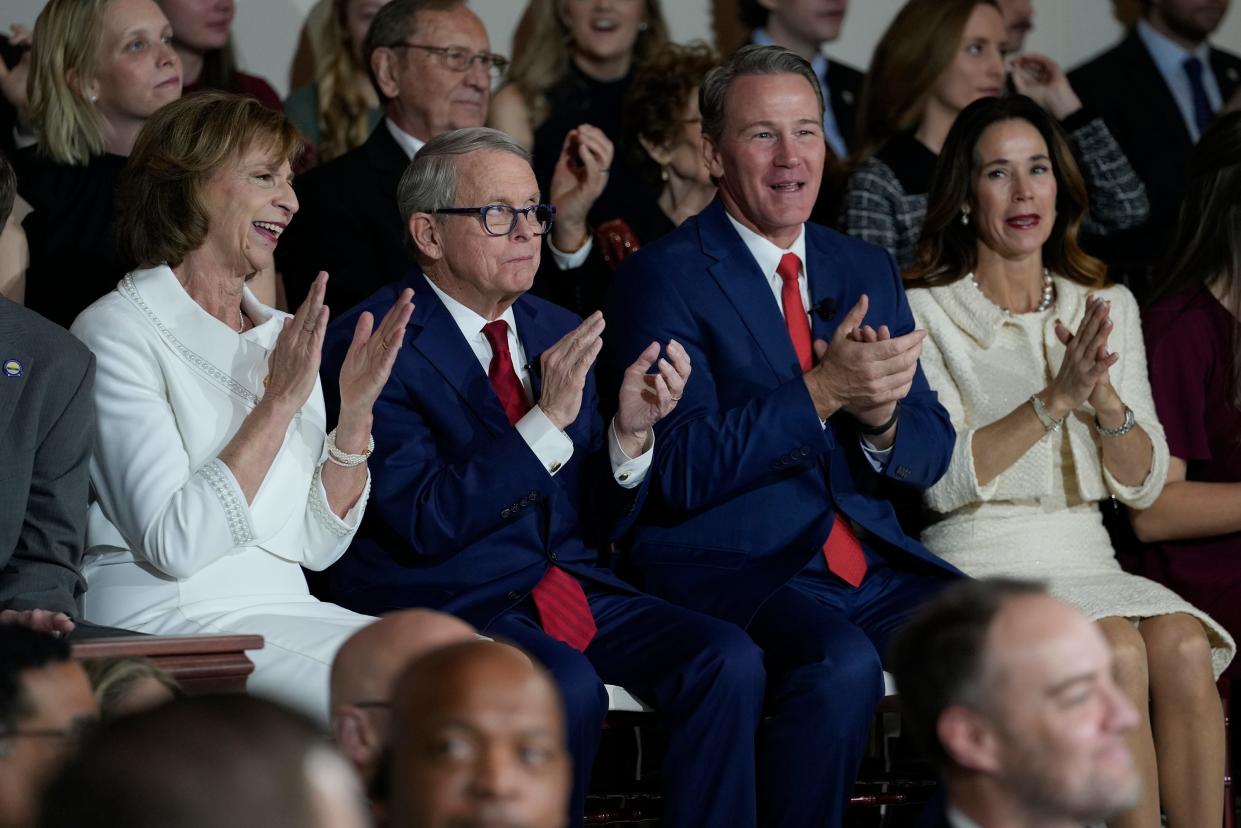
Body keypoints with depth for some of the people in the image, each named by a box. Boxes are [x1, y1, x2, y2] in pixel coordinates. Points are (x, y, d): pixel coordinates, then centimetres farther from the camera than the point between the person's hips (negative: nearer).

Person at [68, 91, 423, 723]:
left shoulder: (283, 335, 17)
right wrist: (279, 402, -16)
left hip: (283, 612, 7)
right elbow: (173, 545, -16)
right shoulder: (118, 331, -5)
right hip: (166, 619, -7)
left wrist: (355, 413, -1)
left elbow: (318, 545, 13)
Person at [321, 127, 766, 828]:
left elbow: (601, 524, 14)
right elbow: (426, 522, -17)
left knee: (729, 661, -18)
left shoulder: (558, 332, 13)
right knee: (568, 689, -34)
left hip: (572, 584, 6)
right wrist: (547, 421, -21)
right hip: (445, 602, -6)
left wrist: (630, 433, -6)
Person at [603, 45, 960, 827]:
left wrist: (881, 415, -10)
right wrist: (822, 392, -20)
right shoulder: (664, 276, -2)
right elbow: (683, 471, -11)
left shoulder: (867, 270, 16)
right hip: (728, 566, -6)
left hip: (871, 560, 6)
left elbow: (930, 453, 13)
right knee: (840, 663, -35)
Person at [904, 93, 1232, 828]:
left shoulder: (1110, 307, 15)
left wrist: (1104, 396, -11)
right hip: (980, 565, -4)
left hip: (1087, 562, 4)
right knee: (1117, 650, -32)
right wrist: (1057, 397, -19)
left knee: (1183, 645, -28)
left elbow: (1143, 483, 8)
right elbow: (945, 479, -10)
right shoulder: (927, 312, 2)